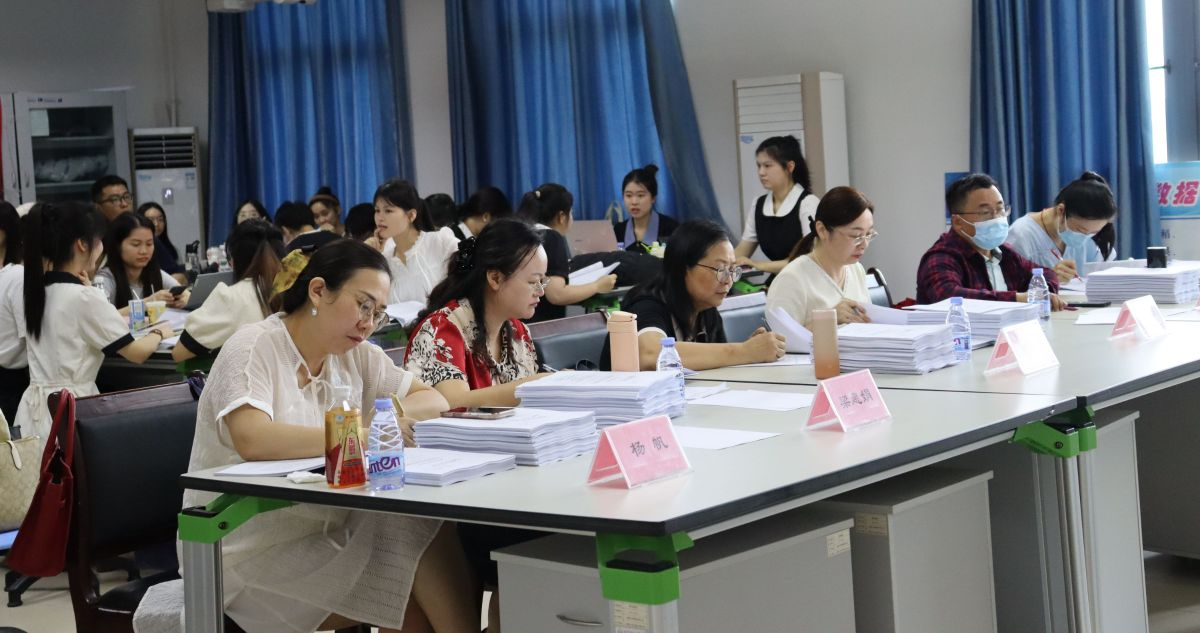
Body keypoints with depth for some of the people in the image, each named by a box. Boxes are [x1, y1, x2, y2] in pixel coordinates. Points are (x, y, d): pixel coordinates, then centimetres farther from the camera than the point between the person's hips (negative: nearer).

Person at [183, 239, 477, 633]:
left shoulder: (354, 356, 8)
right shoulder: (254, 349, -13)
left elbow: (433, 399, 10)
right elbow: (252, 440, -29)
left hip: (321, 534, 7)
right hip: (250, 550, -7)